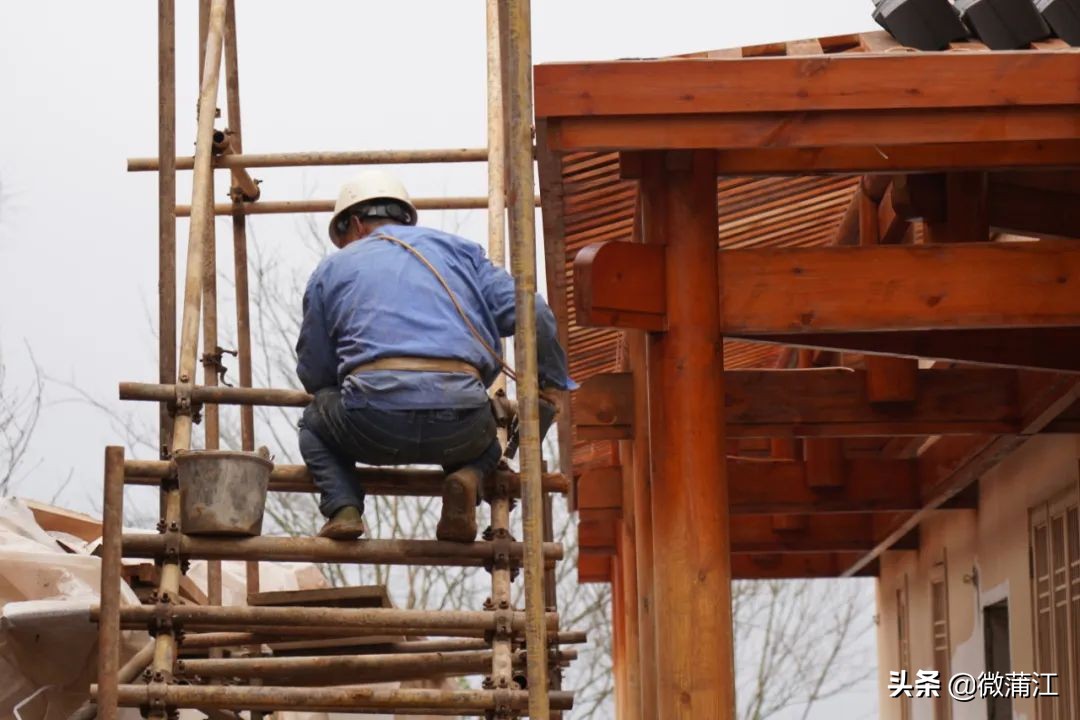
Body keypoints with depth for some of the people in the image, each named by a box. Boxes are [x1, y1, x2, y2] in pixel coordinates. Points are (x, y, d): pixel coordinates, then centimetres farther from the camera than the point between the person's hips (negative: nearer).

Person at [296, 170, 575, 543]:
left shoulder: (332, 269, 21)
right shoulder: (458, 250, 24)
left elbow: (313, 373, 19)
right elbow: (532, 315, 12)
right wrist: (555, 387, 23)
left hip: (374, 427, -1)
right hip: (458, 429, 1)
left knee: (316, 422, 32)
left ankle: (343, 508, 3)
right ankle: (468, 473, 1)